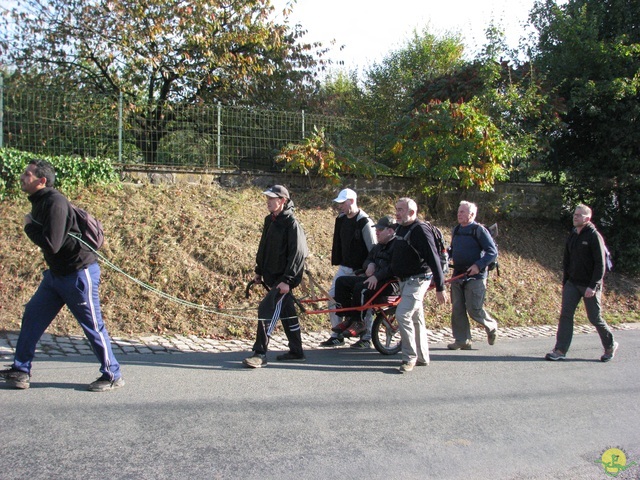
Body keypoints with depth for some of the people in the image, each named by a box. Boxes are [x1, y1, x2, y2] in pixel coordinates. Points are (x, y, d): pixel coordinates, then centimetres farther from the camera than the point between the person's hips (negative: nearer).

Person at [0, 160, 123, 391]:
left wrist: (29, 226, -13)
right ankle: (21, 372, 23)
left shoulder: (55, 202, -21)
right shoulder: (39, 202, 9)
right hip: (56, 274, 10)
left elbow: (51, 244, -26)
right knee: (32, 316, 11)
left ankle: (113, 376, 14)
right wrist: (31, 226, 1)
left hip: (79, 273, -10)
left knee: (93, 326, 0)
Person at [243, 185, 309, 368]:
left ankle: (260, 354, -9)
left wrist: (287, 280, -23)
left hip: (284, 278, -9)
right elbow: (263, 247, 19)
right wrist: (259, 271, 18)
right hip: (272, 276, 9)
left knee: (267, 309, -15)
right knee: (287, 313, 15)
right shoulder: (269, 221, 10)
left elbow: (298, 254, -20)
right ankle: (296, 352, 27)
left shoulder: (291, 223, -16)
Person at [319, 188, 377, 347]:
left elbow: (373, 248, -14)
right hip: (344, 267, 8)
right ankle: (337, 335, 9)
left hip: (360, 269, -8)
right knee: (332, 296, 1)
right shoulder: (341, 219, 8)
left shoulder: (364, 222, -16)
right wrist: (336, 262, 16)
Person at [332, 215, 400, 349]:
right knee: (342, 281, -1)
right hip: (373, 279, 10)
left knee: (361, 288, -33)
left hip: (391, 282, -10)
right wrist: (370, 265, 0)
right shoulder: (378, 247, 20)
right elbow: (368, 259, 25)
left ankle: (358, 322, -16)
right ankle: (349, 318, -2)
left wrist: (377, 276, -28)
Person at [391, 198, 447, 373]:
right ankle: (422, 358, 22)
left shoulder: (420, 230, -17)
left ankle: (410, 357, -6)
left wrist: (440, 287, -21)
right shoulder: (401, 229, 11)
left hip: (417, 280, -9)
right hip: (405, 280, 9)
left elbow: (433, 259, -19)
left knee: (403, 314, -18)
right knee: (415, 318, 13)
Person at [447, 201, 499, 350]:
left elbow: (493, 252, -12)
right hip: (457, 276, 7)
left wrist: (478, 265, -22)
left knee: (474, 310, -5)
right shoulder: (456, 230, 12)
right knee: (457, 309, 4)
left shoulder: (479, 230, -9)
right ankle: (462, 340, 13)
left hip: (475, 276, -6)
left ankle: (491, 326, 24)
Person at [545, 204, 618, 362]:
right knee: (565, 314, -5)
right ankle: (560, 350, -3)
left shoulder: (594, 236, -12)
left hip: (589, 285, -6)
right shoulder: (572, 235, 9)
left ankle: (610, 346, 28)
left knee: (594, 318, 5)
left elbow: (600, 264, -15)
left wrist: (593, 286, -21)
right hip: (572, 283, 6)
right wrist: (565, 281, 12)